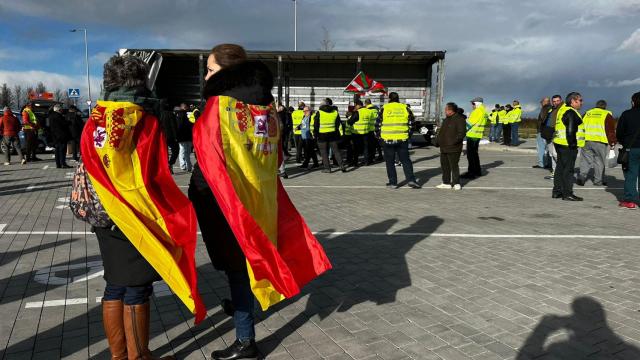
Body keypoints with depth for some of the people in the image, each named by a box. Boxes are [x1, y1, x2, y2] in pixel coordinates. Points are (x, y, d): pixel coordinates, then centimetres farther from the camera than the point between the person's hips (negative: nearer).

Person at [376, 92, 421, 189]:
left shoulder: (384, 108, 0)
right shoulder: (405, 108, 5)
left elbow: (378, 123, 1)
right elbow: (411, 122, 7)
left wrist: (378, 135, 13)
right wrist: (408, 134, 18)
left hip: (388, 139, -1)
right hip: (402, 139, 2)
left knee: (390, 162, 7)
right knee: (405, 160, 9)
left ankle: (393, 182, 8)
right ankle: (411, 180, 1)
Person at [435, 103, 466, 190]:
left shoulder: (459, 119, -9)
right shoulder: (446, 120, 19)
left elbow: (462, 133, -16)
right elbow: (441, 132, 25)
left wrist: (453, 141, -21)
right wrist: (439, 141, 11)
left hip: (453, 149, -9)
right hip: (444, 148, 9)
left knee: (454, 166, -4)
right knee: (445, 166, 11)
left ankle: (456, 183, 5)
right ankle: (446, 183, 19)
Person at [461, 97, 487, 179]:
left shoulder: (478, 111, -16)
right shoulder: (483, 111, 15)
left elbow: (469, 122, -17)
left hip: (472, 135, -10)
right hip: (477, 135, 10)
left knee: (470, 154, -7)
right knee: (474, 153, 19)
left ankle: (471, 173, -5)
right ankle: (477, 171, 27)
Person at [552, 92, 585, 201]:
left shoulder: (563, 110, 17)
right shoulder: (571, 113, -15)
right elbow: (570, 130, -22)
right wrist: (573, 144, -16)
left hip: (560, 143, 11)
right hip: (568, 146, -11)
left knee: (560, 168, 15)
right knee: (568, 169, -6)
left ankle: (557, 191, 21)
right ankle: (567, 194, -3)